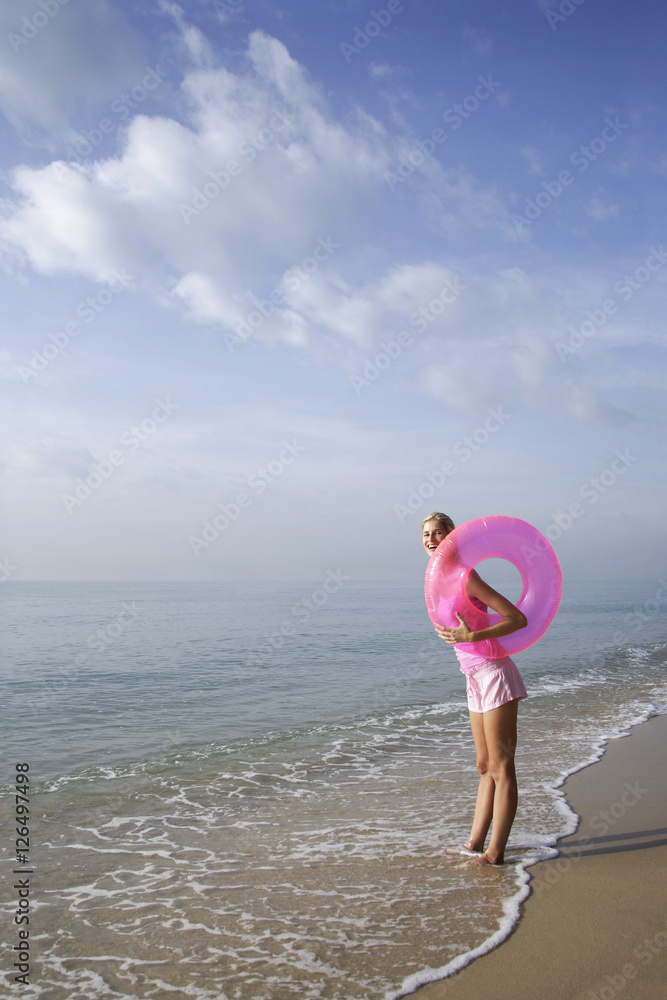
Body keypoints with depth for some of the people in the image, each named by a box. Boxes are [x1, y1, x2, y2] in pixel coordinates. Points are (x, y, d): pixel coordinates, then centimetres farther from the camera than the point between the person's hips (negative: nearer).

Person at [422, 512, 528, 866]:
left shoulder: (463, 575, -16)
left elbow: (518, 619, -20)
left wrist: (471, 637, -25)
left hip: (494, 674, -9)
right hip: (475, 678, 9)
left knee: (501, 768, -1)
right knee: (485, 767, 15)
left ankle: (494, 854, 6)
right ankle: (475, 844, 24)